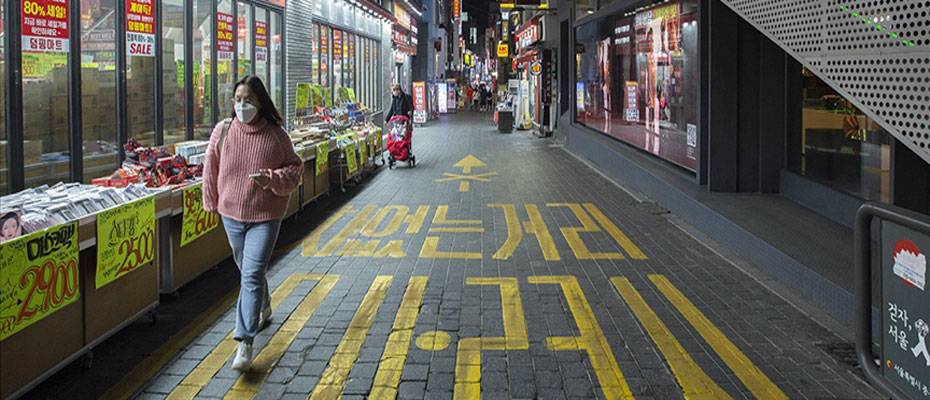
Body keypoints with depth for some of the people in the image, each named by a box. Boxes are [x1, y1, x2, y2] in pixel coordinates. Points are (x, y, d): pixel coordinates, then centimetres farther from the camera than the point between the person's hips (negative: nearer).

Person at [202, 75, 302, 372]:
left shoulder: (275, 135, -10)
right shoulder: (223, 131, -4)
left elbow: (294, 168, -3)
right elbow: (211, 170, 6)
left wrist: (272, 178, -23)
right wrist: (212, 203, 12)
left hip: (265, 216, -4)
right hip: (232, 213, 4)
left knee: (252, 275, -11)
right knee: (247, 270, 22)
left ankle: (245, 342, -11)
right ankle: (263, 308, 51)